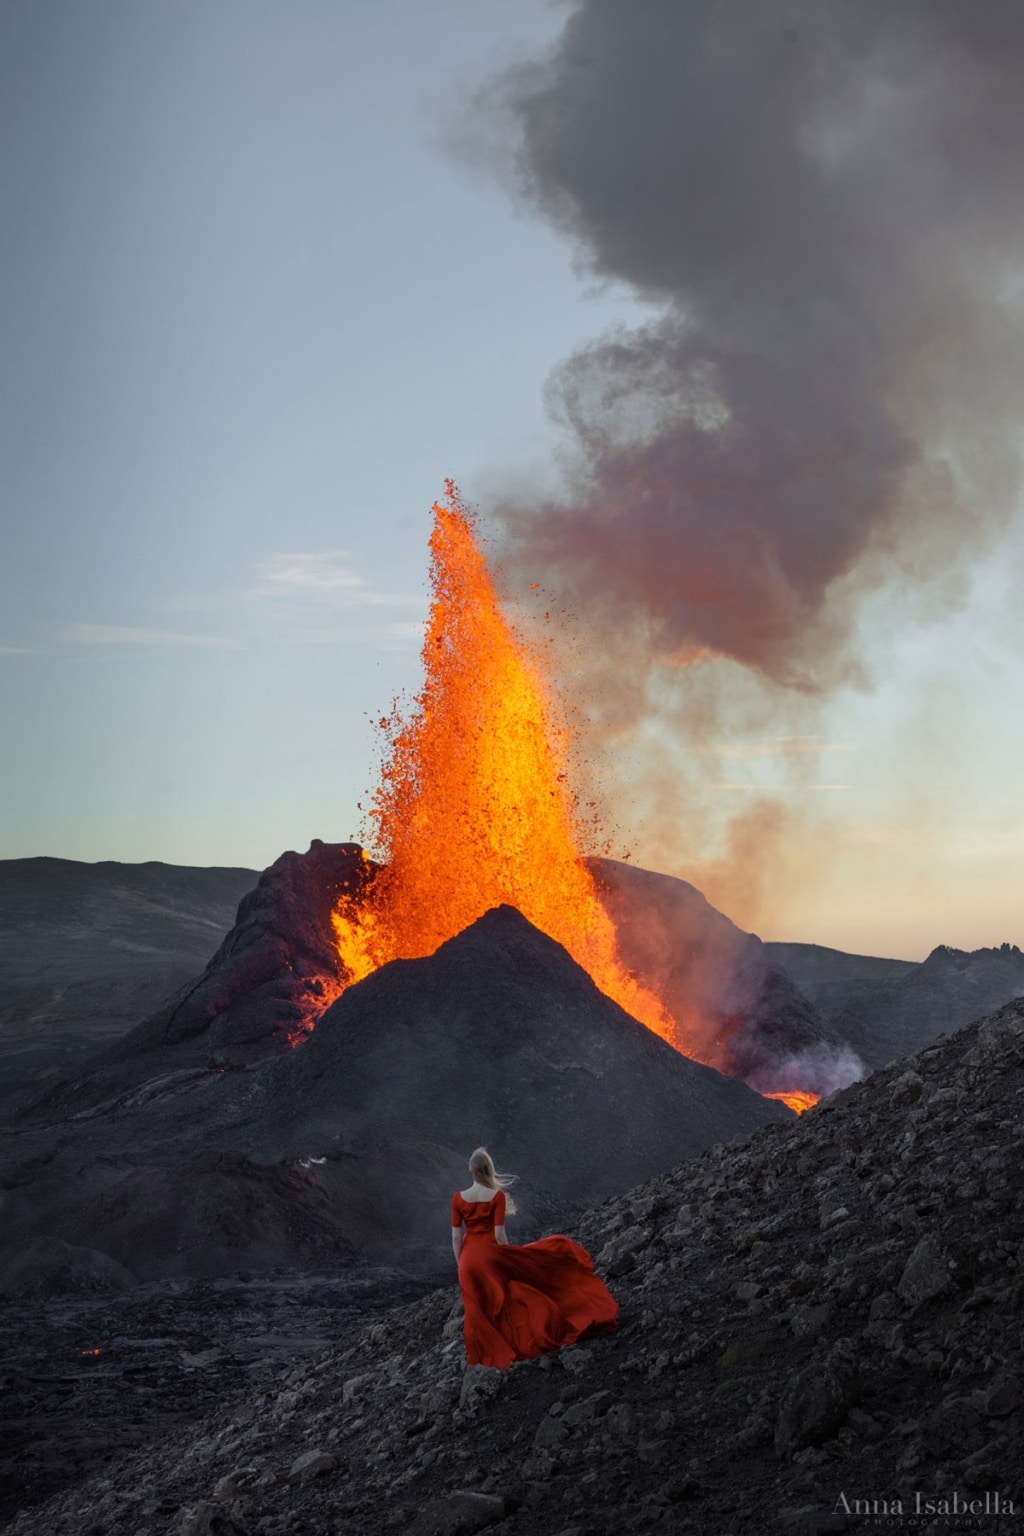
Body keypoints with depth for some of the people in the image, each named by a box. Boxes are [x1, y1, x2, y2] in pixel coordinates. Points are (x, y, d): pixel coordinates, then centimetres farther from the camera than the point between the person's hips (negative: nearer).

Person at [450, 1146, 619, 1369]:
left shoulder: (458, 1198, -4)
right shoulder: (497, 1196, -11)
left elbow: (456, 1237, -1)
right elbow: (499, 1235, -12)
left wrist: (460, 1265, 10)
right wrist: (508, 1260, 2)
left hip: (469, 1258, 3)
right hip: (491, 1254, -3)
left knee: (477, 1309, 12)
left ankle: (482, 1354, 16)